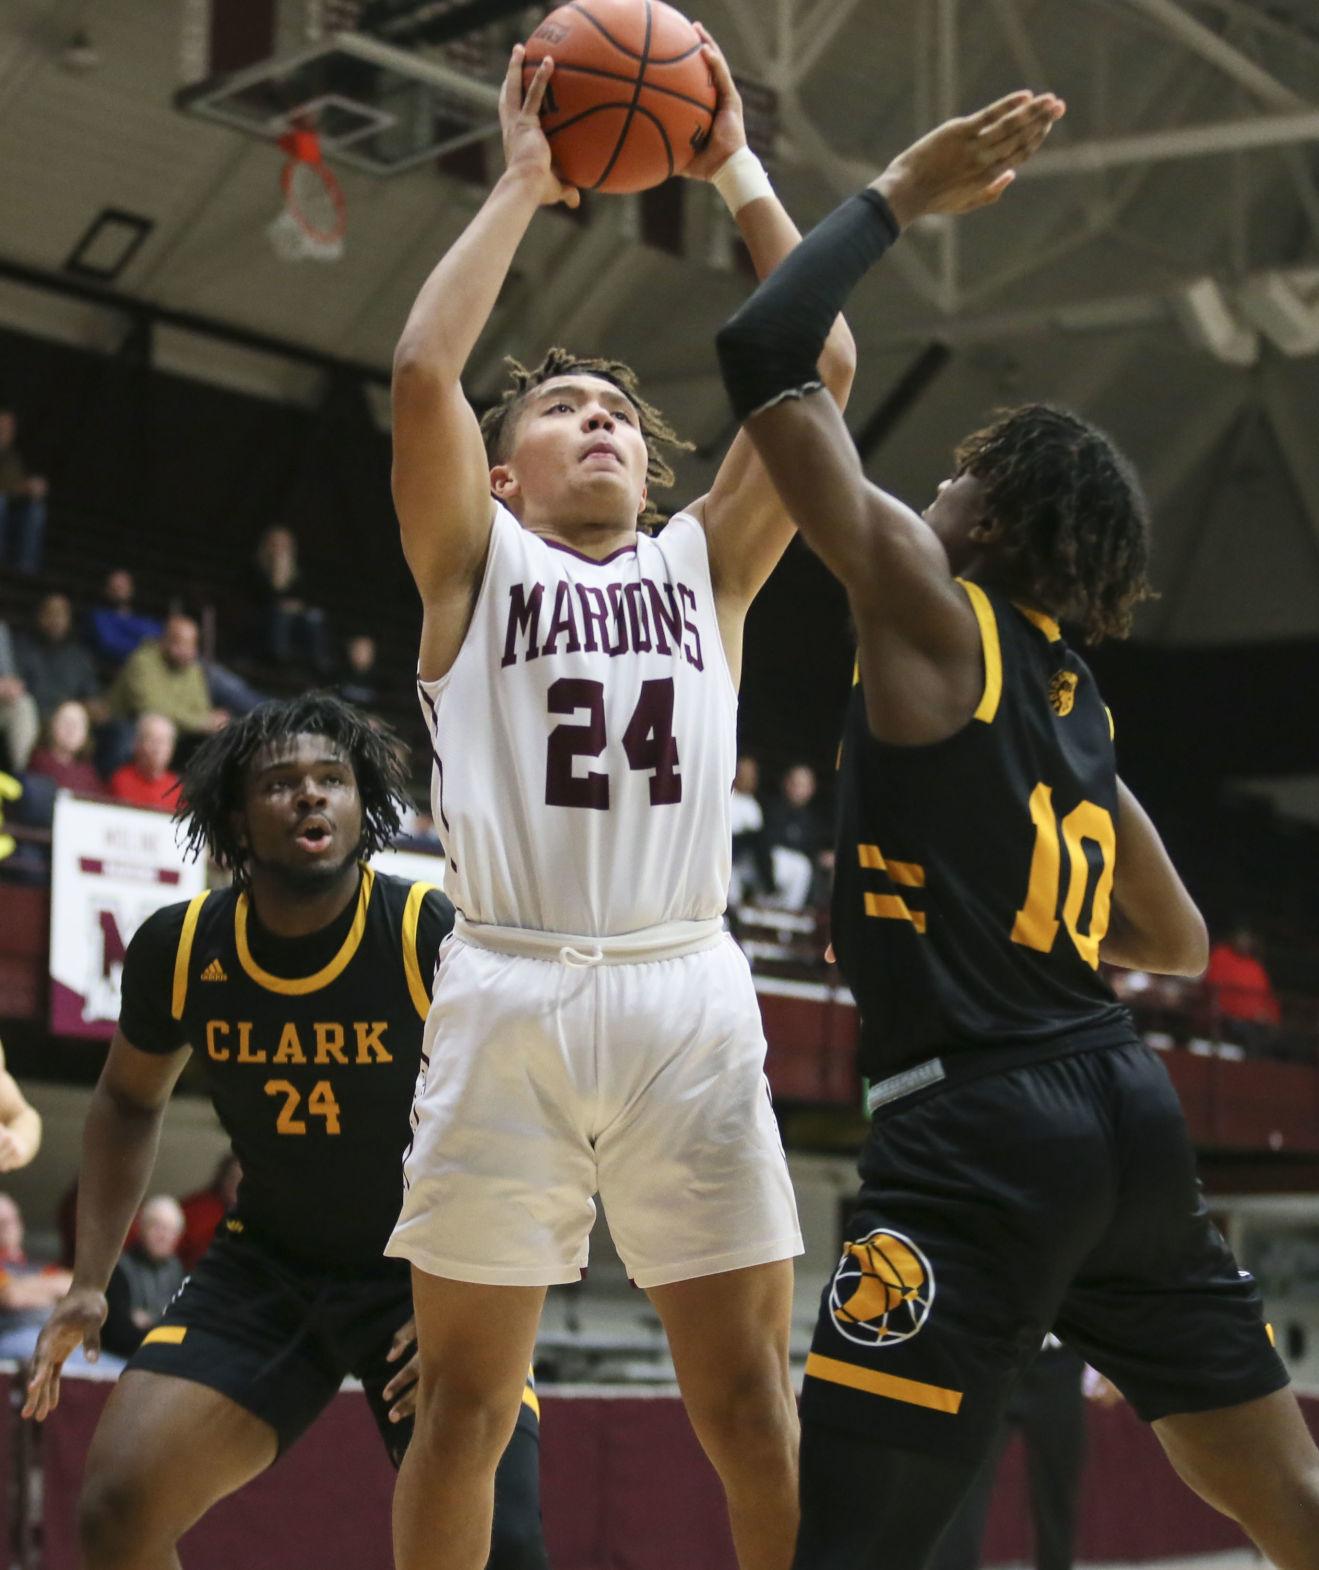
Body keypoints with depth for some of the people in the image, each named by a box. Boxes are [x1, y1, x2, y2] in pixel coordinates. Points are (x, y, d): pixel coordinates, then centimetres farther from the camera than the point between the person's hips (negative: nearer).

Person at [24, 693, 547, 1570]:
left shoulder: (438, 941, -20)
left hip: (429, 1276, -2)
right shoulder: (177, 952, -9)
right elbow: (129, 1104, 12)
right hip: (264, 1267, 3)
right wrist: (91, 1282, 5)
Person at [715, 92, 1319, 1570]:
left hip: (982, 1129, -8)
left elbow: (764, 358, -6)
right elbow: (1178, 944, 26)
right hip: (1125, 1107, 9)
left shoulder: (932, 612, -4)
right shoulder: (1074, 700, 17)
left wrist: (896, 195, 4)